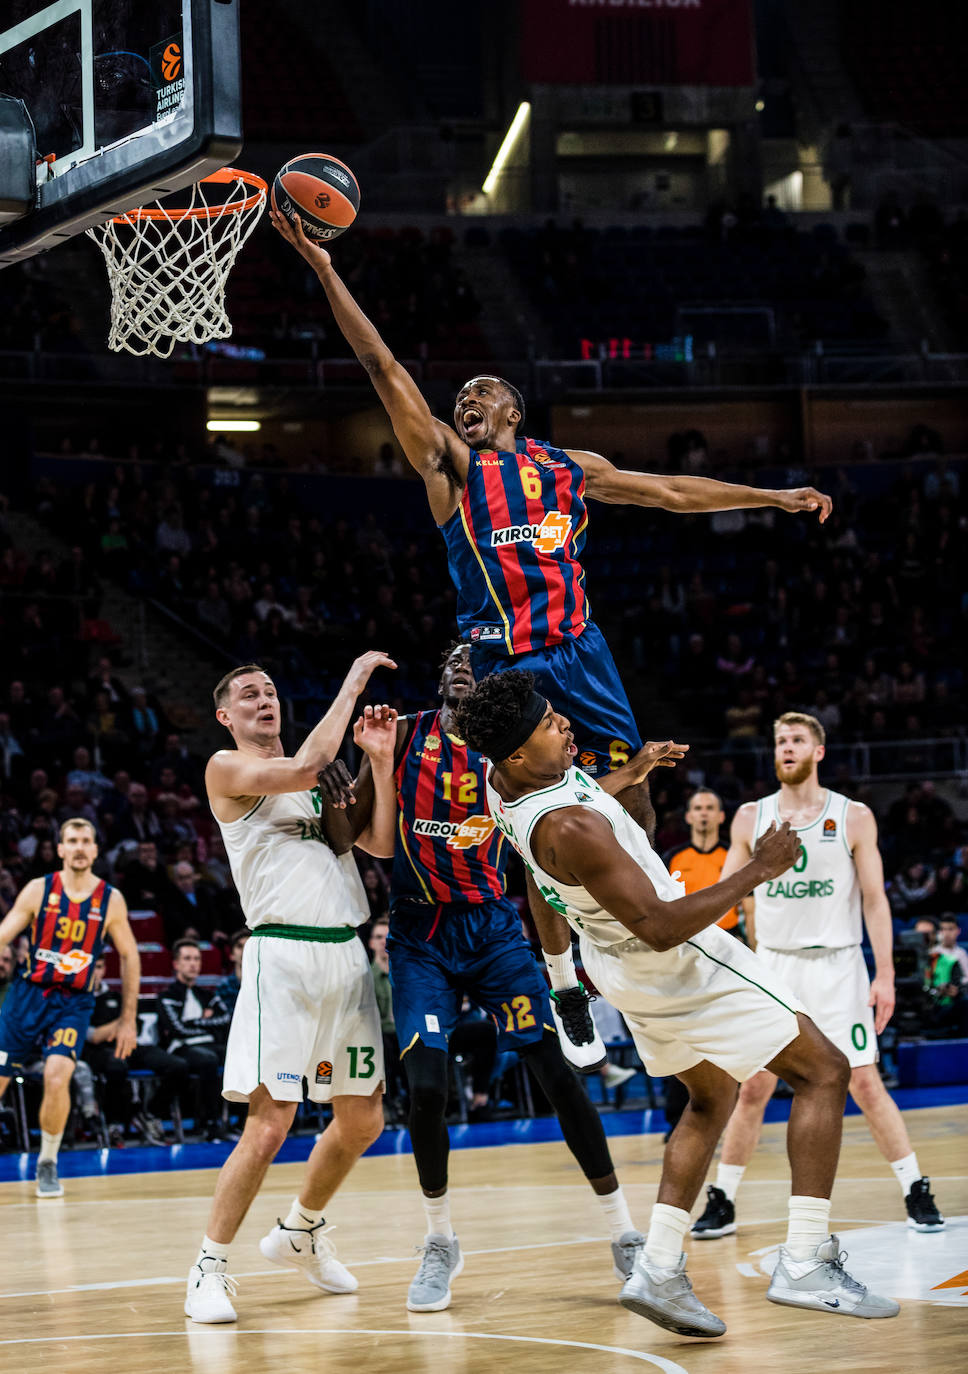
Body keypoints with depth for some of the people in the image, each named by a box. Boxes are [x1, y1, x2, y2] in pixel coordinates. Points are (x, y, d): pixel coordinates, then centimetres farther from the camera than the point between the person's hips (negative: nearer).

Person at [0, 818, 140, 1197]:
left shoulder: (111, 900, 0)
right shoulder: (39, 889, -2)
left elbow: (129, 956, 8)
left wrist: (128, 1019, 7)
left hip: (73, 1002, -1)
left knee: (57, 1076, -22)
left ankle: (48, 1165, -2)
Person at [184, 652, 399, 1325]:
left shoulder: (321, 776, 20)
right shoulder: (226, 767, 0)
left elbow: (382, 842, 11)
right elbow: (299, 771, -18)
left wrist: (381, 761, -2)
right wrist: (351, 685, -11)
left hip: (346, 954, 7)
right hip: (284, 953, -7)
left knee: (363, 1120, 13)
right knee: (270, 1124, -15)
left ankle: (302, 1232, 35)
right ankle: (211, 1268, -2)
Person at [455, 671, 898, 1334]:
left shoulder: (503, 778, -9)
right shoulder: (570, 829, -35)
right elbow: (660, 928, -32)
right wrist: (756, 872, -25)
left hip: (624, 967, 9)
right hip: (678, 962, -9)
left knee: (712, 1094, 25)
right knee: (823, 1071, 1)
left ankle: (658, 1270, 14)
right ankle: (805, 1264, -7)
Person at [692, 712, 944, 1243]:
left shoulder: (854, 817, -1)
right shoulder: (751, 818, 4)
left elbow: (874, 899, -2)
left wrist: (884, 975, -8)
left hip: (837, 965, -2)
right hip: (774, 965, 2)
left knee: (865, 1083, -5)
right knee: (753, 1087, 0)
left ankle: (916, 1192, 5)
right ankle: (720, 1202, 9)